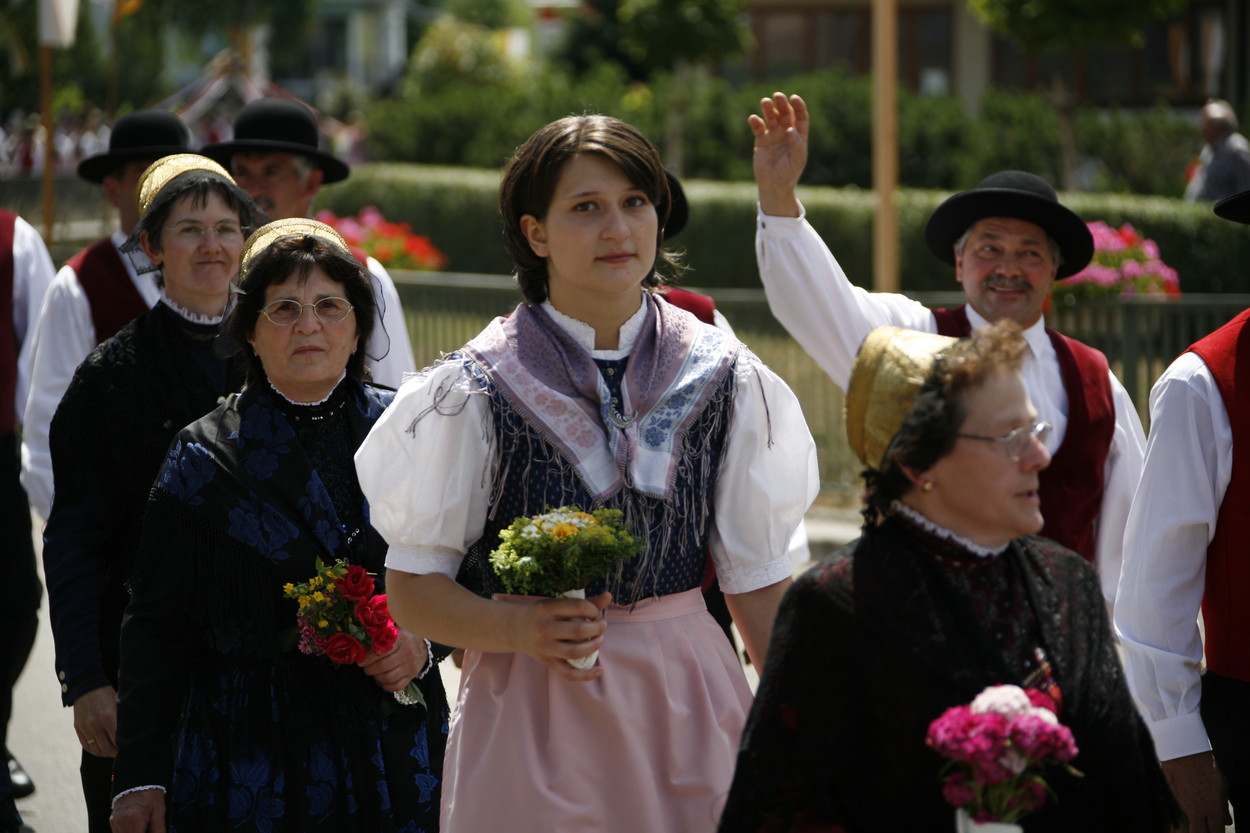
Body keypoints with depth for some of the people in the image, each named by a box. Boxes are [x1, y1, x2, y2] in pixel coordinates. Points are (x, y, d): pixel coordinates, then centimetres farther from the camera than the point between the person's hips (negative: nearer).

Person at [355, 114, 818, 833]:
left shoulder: (722, 378, 3)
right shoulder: (480, 389, -6)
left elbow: (758, 581, 6)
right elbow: (412, 588, -4)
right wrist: (520, 628, -21)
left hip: (690, 705, 3)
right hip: (534, 712, -2)